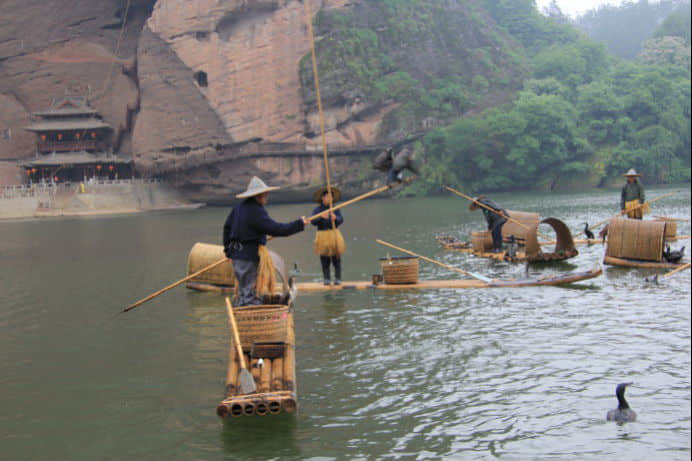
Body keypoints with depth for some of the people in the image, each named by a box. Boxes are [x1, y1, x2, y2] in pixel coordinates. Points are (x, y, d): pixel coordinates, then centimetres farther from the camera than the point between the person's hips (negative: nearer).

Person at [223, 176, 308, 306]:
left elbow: (227, 227, 20)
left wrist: (228, 248, 29)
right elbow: (275, 229, -22)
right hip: (249, 257, -9)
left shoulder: (238, 208, 11)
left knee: (243, 292, 17)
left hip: (237, 255, 9)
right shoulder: (256, 212, -19)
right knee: (250, 293, -7)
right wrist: (299, 224, -14)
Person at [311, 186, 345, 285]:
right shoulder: (317, 210, 3)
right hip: (322, 235, -1)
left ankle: (337, 278, 2)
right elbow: (313, 221, -11)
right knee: (325, 259, 0)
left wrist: (335, 218, -28)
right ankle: (327, 279, 6)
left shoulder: (336, 209, 6)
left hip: (334, 234, 1)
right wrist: (321, 217, -29)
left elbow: (341, 220, -7)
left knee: (336, 258, -2)